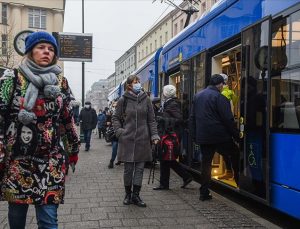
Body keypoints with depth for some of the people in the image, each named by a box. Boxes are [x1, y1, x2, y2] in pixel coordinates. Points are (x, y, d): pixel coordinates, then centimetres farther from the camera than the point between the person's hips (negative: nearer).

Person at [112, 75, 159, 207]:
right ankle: (128, 194, 21)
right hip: (127, 140, -2)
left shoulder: (146, 99, 5)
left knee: (140, 168, 5)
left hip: (142, 140, 2)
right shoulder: (123, 100, 0)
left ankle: (135, 195, 14)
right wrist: (119, 131, -4)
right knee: (128, 169, 5)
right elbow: (115, 118, 9)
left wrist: (154, 135, -1)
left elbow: (151, 120, 8)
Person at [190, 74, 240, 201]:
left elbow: (192, 118, 15)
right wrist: (236, 135, -5)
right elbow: (228, 119, -13)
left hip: (202, 137, 6)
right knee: (235, 155, 11)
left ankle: (204, 193, 11)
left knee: (206, 163, 10)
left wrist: (195, 135, 19)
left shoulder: (197, 96, 12)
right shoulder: (219, 97, -11)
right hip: (220, 137, -6)